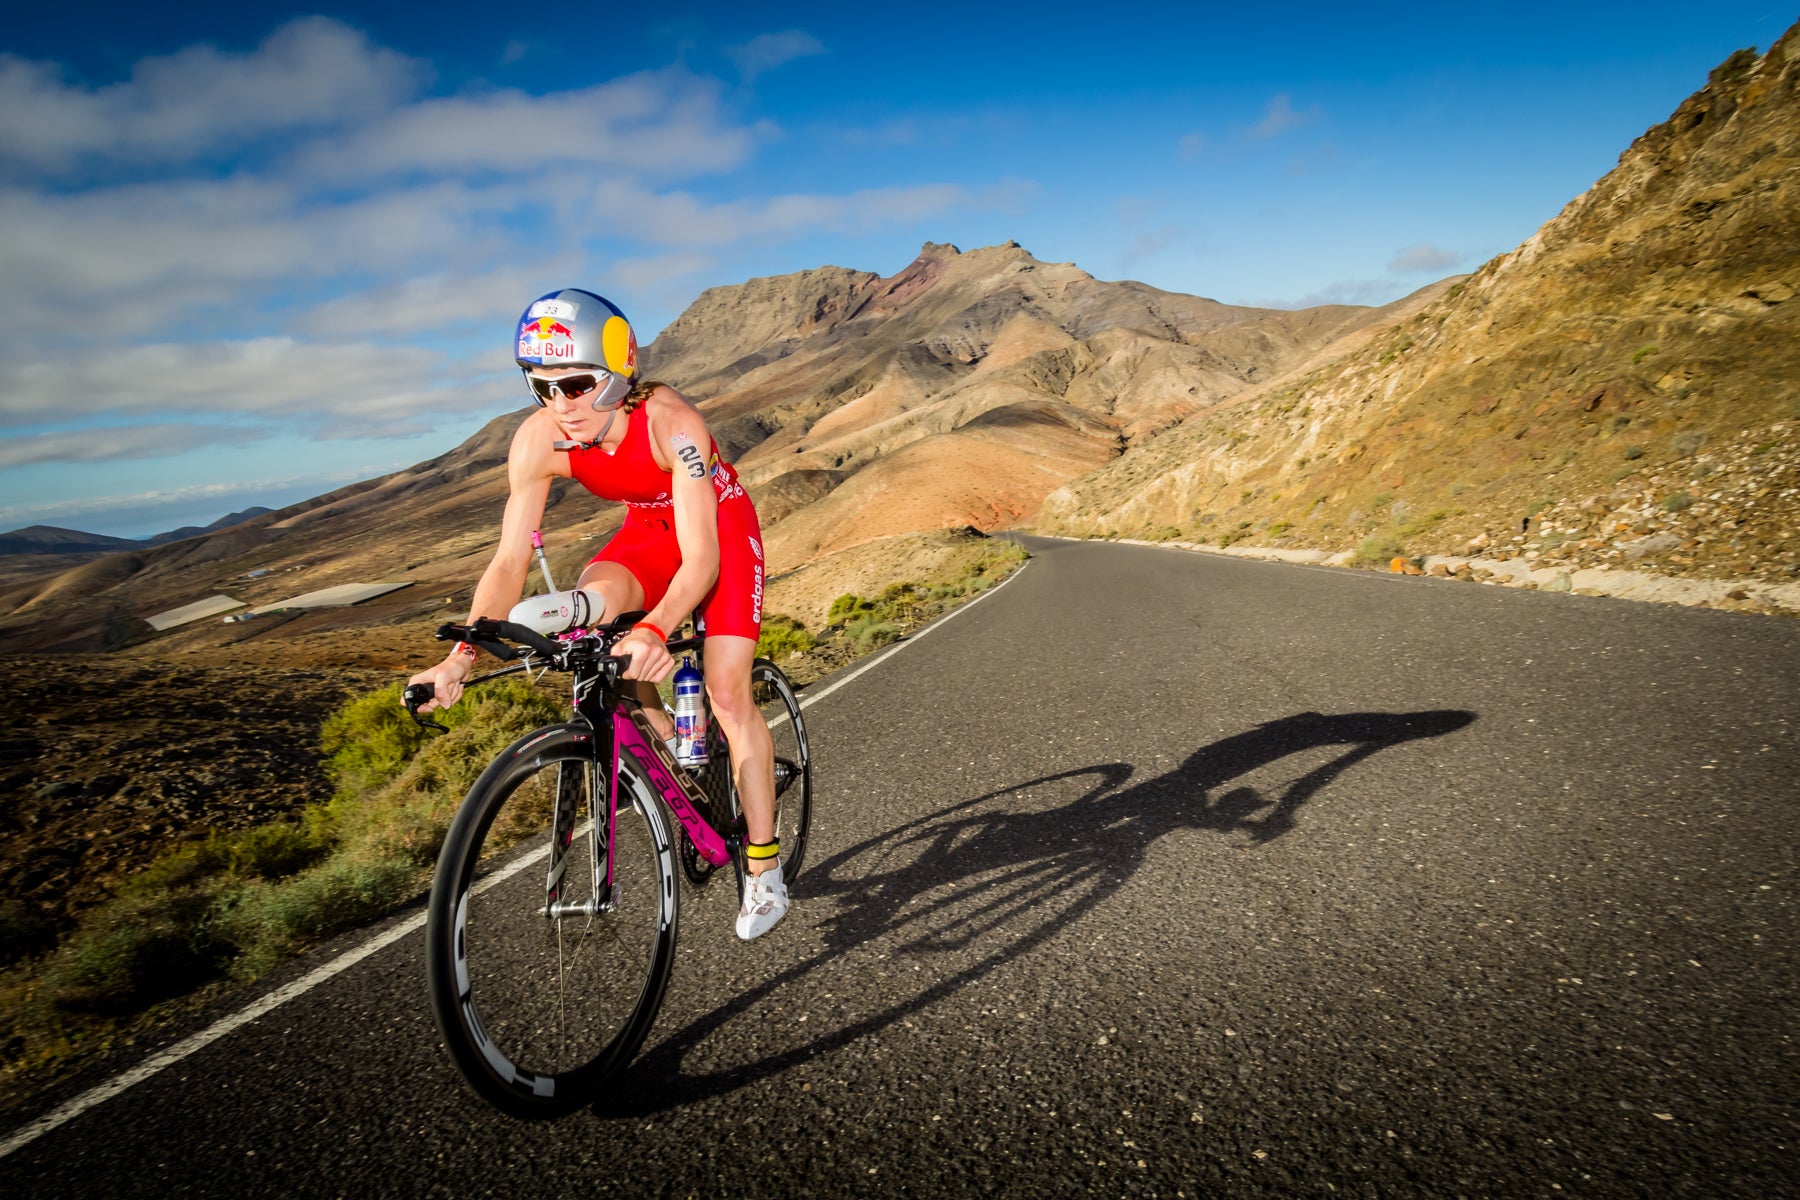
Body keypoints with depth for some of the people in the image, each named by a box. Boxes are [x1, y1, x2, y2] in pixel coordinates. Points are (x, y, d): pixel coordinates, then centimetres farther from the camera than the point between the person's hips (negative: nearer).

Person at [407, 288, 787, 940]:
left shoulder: (672, 423, -36)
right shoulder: (538, 440, -23)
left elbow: (701, 558, -40)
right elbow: (510, 560, -22)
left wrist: (653, 631, -58)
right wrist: (462, 653, -35)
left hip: (720, 525, -4)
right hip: (647, 529, 4)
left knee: (727, 696, -13)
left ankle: (764, 869, 1)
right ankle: (673, 740, -2)